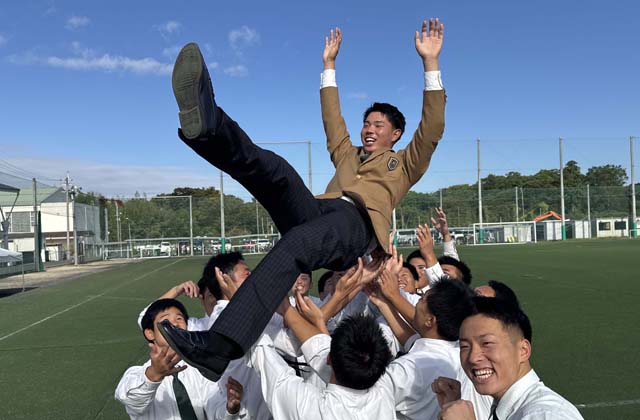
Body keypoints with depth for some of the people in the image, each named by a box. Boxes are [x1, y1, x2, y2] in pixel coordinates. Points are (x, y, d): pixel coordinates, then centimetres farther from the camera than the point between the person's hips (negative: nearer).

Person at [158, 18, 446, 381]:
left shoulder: (405, 164, 30)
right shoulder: (348, 155, 42)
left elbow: (432, 128, 18)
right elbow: (333, 121, 49)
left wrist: (430, 62, 16)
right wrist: (329, 64, 51)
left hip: (357, 223, -6)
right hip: (317, 210, 6)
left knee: (294, 245, -39)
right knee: (274, 168, -23)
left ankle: (217, 349, -53)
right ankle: (205, 123, -53)